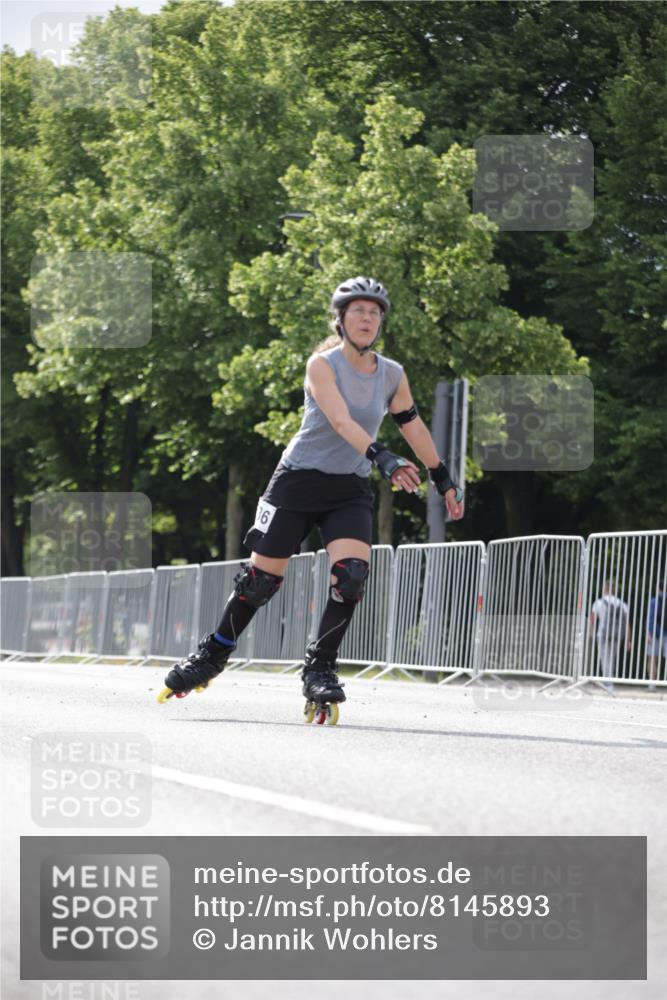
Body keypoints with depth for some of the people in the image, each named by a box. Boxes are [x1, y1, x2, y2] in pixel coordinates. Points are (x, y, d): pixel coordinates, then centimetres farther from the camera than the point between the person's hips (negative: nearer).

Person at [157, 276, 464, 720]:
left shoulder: (392, 375, 1)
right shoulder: (322, 364, -13)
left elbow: (413, 426, 14)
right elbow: (341, 420, -28)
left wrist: (444, 479, 18)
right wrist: (382, 457, -43)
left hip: (350, 489, 3)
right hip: (299, 482, -3)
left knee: (353, 574, -20)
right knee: (262, 577, 1)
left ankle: (320, 669, -8)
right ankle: (213, 655, 22)